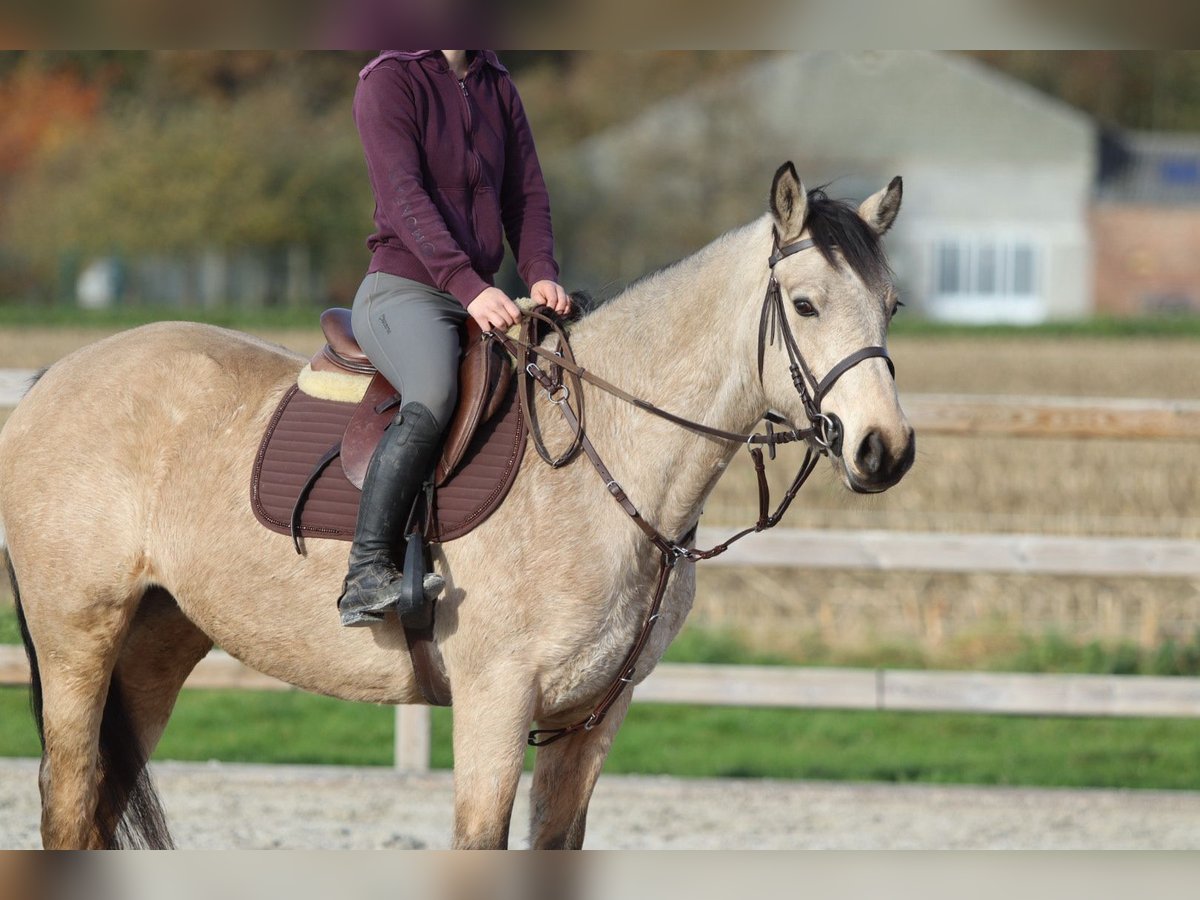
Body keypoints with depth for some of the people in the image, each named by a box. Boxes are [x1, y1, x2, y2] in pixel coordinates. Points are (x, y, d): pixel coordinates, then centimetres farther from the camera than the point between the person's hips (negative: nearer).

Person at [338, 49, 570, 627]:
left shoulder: (497, 87, 15)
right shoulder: (390, 79, -6)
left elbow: (526, 193, 14)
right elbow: (403, 194, -17)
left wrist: (540, 275, -7)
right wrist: (467, 286, -29)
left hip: (483, 295, 8)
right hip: (404, 291, -8)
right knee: (433, 398, -35)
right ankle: (365, 576, -36)